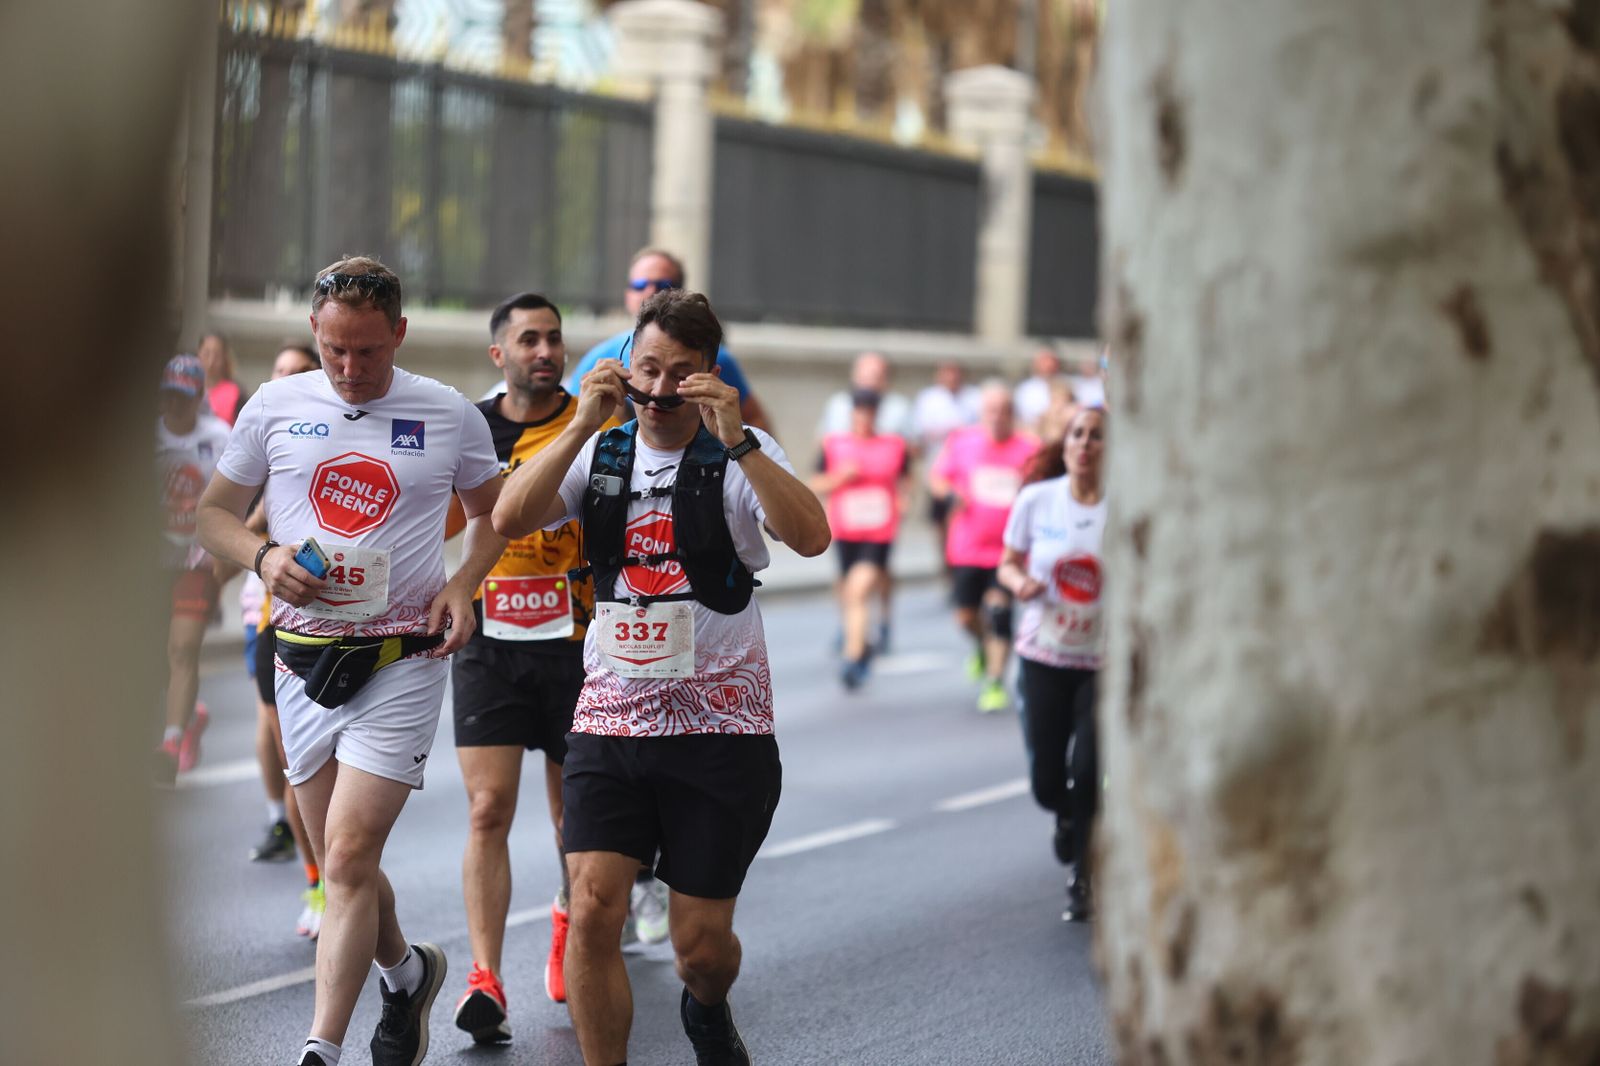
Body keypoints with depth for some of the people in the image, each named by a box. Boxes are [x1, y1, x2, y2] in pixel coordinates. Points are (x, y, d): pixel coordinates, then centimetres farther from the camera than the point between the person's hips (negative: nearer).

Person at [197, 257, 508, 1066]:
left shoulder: (450, 416, 0)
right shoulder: (275, 407, 3)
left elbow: (493, 514, 15)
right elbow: (215, 511, 11)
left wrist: (464, 582, -4)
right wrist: (263, 558, -9)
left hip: (403, 661, -3)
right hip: (304, 658, 3)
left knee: (347, 860, -14)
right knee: (340, 867, 12)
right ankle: (405, 973, 41)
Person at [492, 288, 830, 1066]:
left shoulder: (740, 455, -3)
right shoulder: (600, 454, 6)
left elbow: (811, 537, -22)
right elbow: (509, 519, -11)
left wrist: (735, 440, -29)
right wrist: (581, 427, -17)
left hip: (719, 727, -2)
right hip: (610, 718, 2)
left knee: (701, 943, 6)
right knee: (593, 912, -14)